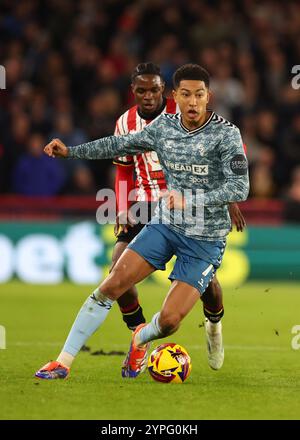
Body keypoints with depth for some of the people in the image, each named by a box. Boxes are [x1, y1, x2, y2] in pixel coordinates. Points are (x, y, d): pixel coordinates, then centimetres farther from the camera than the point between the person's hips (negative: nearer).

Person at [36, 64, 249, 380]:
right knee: (112, 285, -11)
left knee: (169, 320, -12)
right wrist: (71, 152, 13)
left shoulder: (225, 134, -14)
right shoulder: (164, 126, 1)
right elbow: (120, 145, 16)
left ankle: (141, 341, 25)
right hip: (165, 223, 4)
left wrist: (191, 199, -32)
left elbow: (240, 187, -22)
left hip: (206, 238, -4)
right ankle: (64, 361, -3)